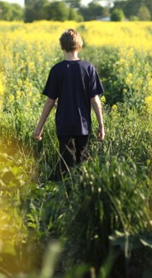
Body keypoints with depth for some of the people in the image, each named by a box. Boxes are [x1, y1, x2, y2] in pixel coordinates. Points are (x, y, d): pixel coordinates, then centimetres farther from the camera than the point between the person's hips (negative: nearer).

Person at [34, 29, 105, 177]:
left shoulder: (57, 70, -9)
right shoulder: (89, 68, -5)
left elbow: (50, 101, -6)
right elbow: (95, 100, -5)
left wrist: (40, 126, 2)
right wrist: (101, 125, 4)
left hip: (64, 126, -2)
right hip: (83, 125, 2)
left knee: (68, 165, 4)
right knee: (82, 163, 15)